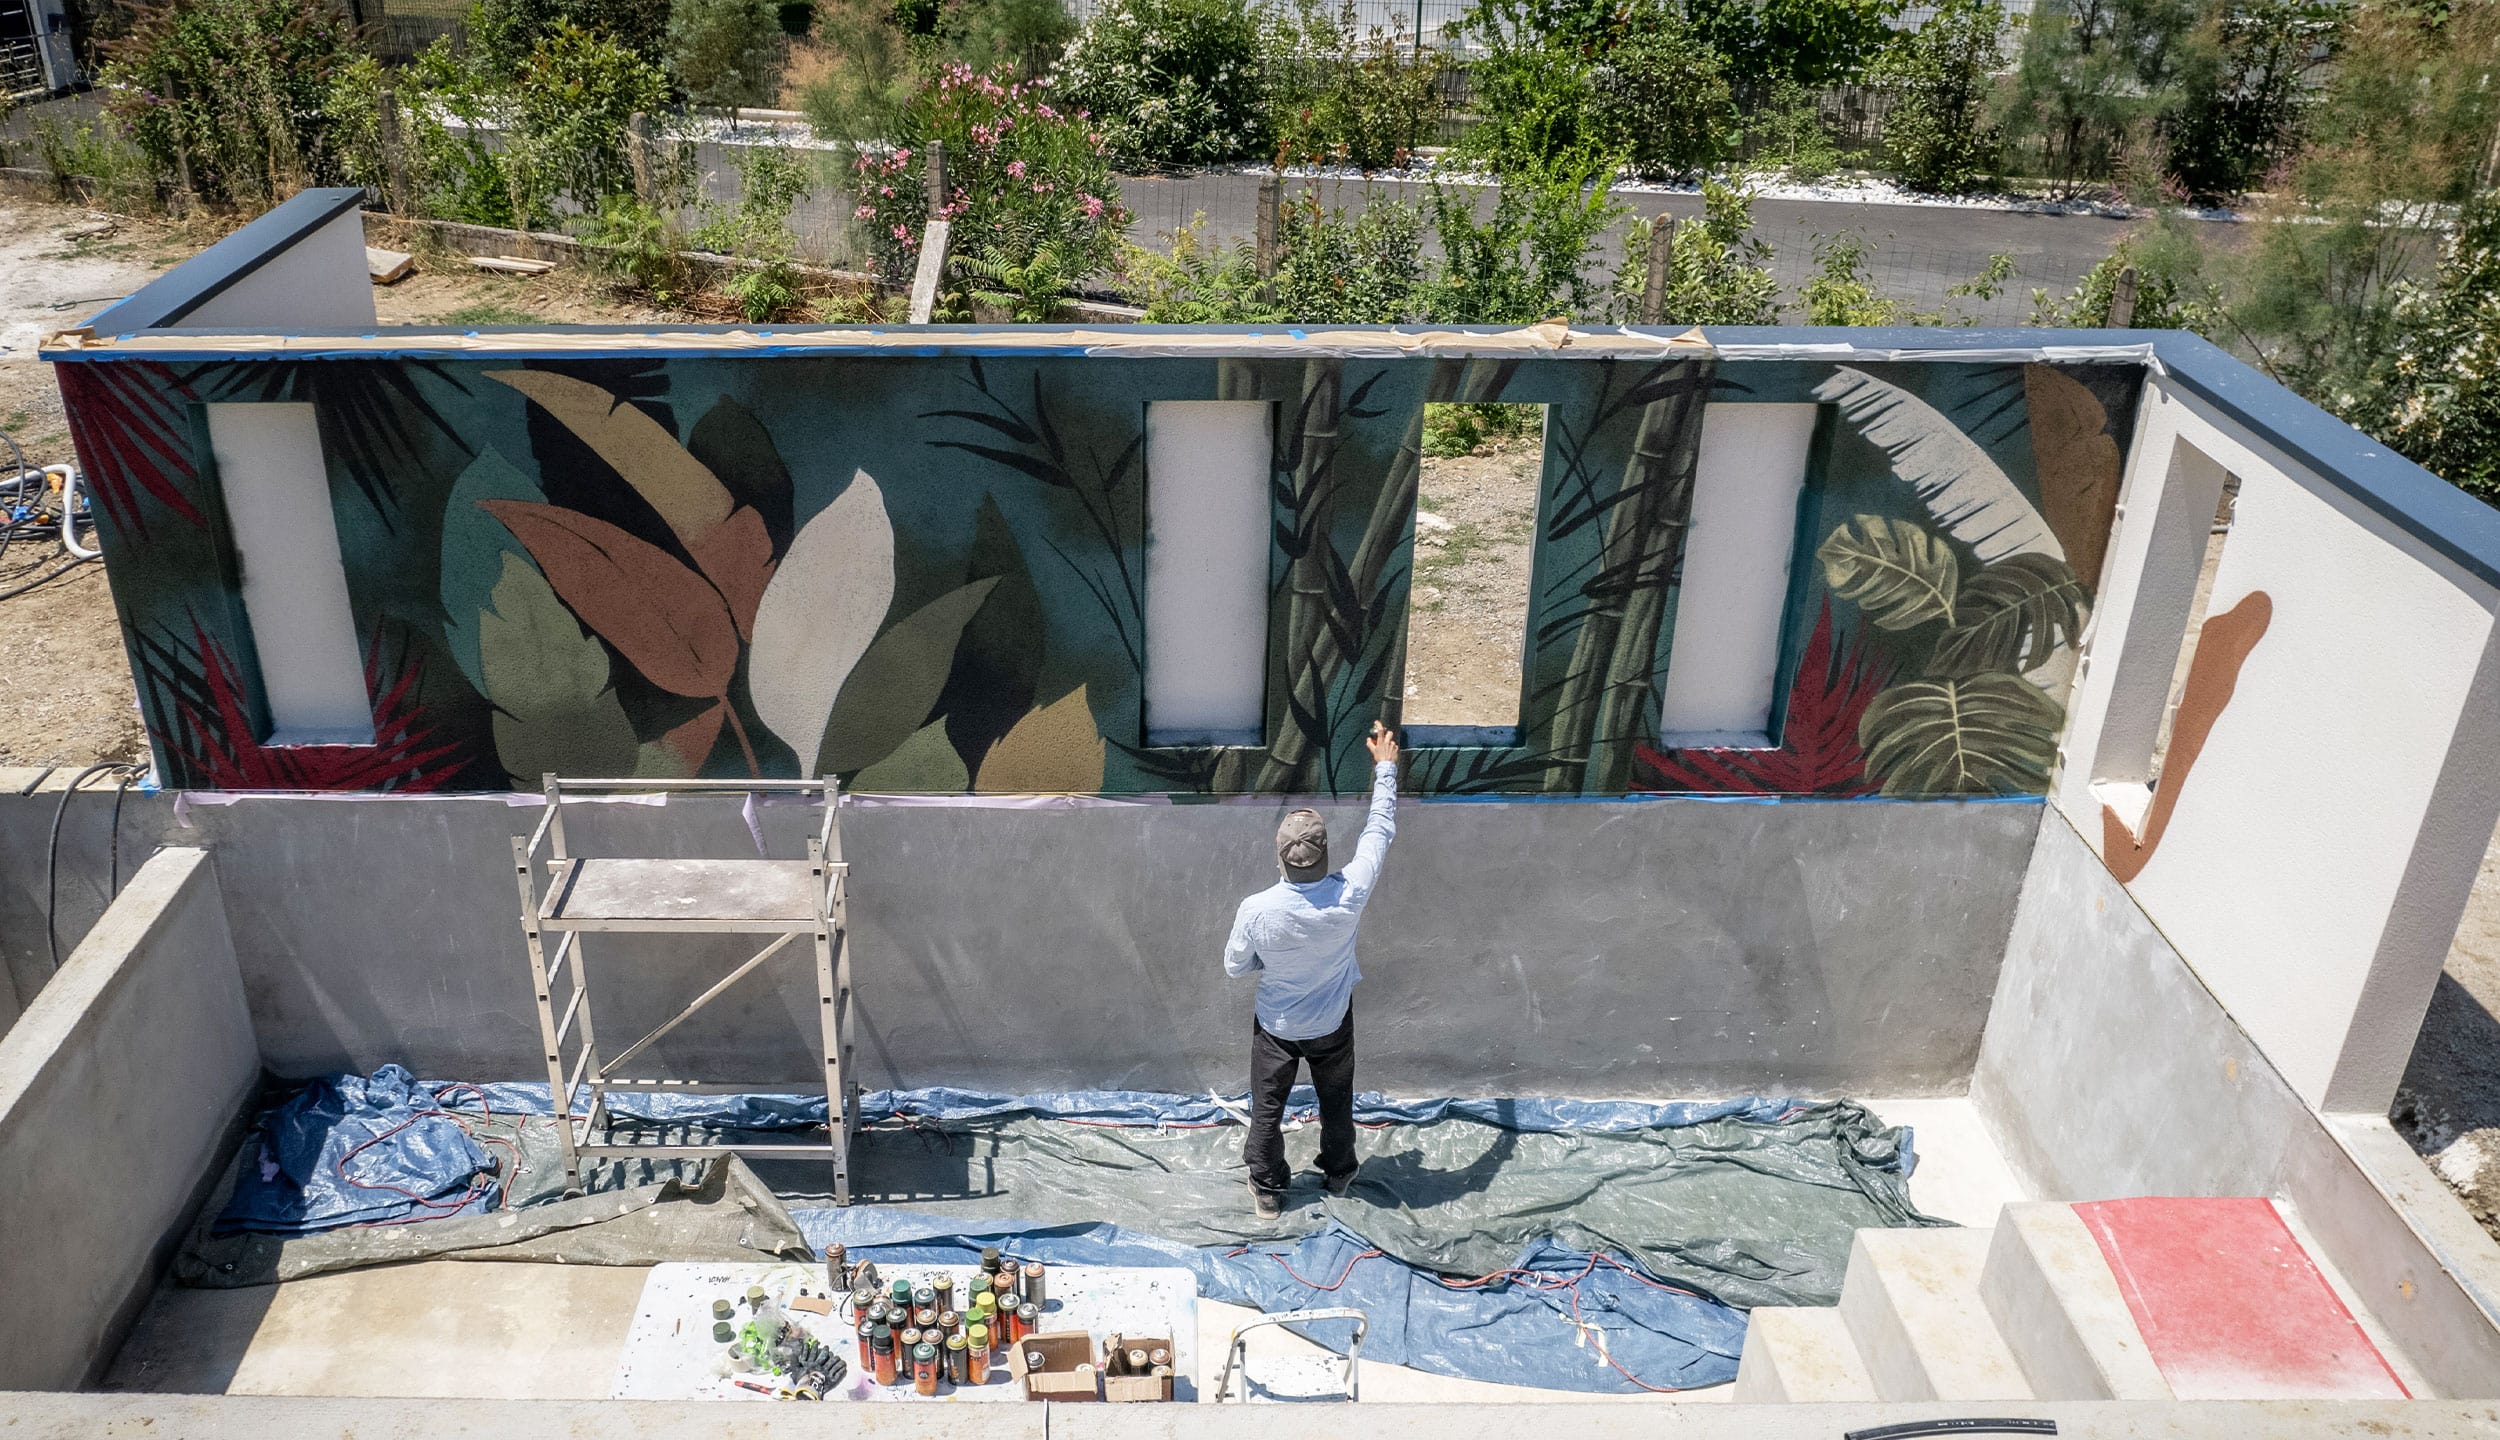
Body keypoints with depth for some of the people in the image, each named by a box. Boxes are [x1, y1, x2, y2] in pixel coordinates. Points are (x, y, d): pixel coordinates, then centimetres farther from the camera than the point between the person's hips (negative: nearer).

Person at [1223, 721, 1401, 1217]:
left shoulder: (1256, 910, -33)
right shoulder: (1350, 895, -31)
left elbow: (1234, 967, -13)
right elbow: (1380, 831, -14)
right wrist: (1385, 767, -4)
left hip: (1276, 1026, -1)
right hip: (1332, 1024, 1)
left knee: (1268, 1108, 22)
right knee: (1337, 1100, 27)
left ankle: (1267, 1190, 39)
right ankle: (1339, 1173, 49)